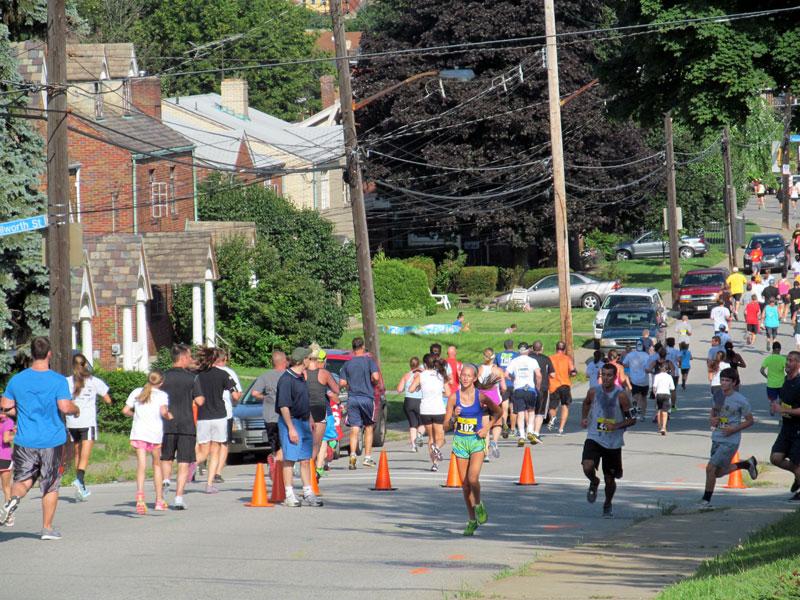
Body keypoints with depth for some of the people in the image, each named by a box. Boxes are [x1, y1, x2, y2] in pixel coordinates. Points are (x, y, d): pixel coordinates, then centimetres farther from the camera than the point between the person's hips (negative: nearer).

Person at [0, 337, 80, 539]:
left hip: (25, 441, 2)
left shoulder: (17, 380, 2)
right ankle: (47, 528, 12)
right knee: (50, 486, 10)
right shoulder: (58, 380, -8)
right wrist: (76, 409, 4)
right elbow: (65, 407, -17)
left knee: (23, 480, 12)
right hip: (52, 441, -2)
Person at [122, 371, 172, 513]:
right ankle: (159, 500, 23)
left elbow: (125, 410, 6)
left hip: (138, 432, 1)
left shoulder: (137, 392, 10)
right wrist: (169, 416, 5)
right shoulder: (162, 395, 1)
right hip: (155, 433, -1)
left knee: (141, 466, -6)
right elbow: (163, 411, -16)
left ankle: (140, 496, -30)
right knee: (157, 465, 16)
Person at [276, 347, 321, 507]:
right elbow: (284, 406, -18)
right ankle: (289, 496, -1)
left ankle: (308, 493, 11)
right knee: (289, 460, -4)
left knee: (306, 460, 8)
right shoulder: (286, 379, -14)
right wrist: (291, 428, -21)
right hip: (290, 422, -8)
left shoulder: (301, 378, 15)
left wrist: (310, 422, 22)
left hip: (304, 423, 8)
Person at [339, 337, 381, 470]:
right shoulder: (369, 361, -3)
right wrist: (374, 384, 6)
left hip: (352, 398, 2)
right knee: (368, 428, 12)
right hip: (367, 397, -2)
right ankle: (367, 458, 11)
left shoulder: (348, 364, 5)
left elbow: (342, 383, 0)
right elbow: (375, 377, -16)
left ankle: (353, 454, -20)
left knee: (354, 429, 0)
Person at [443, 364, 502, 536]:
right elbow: (447, 424, 2)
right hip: (460, 441, 3)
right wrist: (454, 416, -19)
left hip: (477, 440, -3)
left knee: (473, 478, -21)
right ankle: (472, 521, 20)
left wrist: (487, 427, -3)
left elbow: (498, 412, 9)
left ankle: (478, 505, 8)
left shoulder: (481, 396, -6)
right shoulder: (454, 397, -2)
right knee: (465, 483, 6)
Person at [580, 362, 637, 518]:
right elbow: (587, 403, 21)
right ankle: (594, 483, 12)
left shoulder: (621, 396, -11)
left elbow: (632, 419, -6)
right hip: (594, 438, 1)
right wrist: (584, 418, 4)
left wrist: (616, 426, -21)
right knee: (587, 467, -23)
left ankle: (608, 505, 36)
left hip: (613, 442, -1)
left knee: (610, 479, 9)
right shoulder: (594, 392, -3)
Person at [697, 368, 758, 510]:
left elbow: (750, 421, -4)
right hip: (716, 439, 7)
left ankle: (706, 500, 0)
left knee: (710, 468, -15)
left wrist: (734, 429, -17)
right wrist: (712, 420, 0)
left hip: (730, 441, -7)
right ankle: (747, 464, 39)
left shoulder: (740, 400, -12)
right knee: (718, 472, 18)